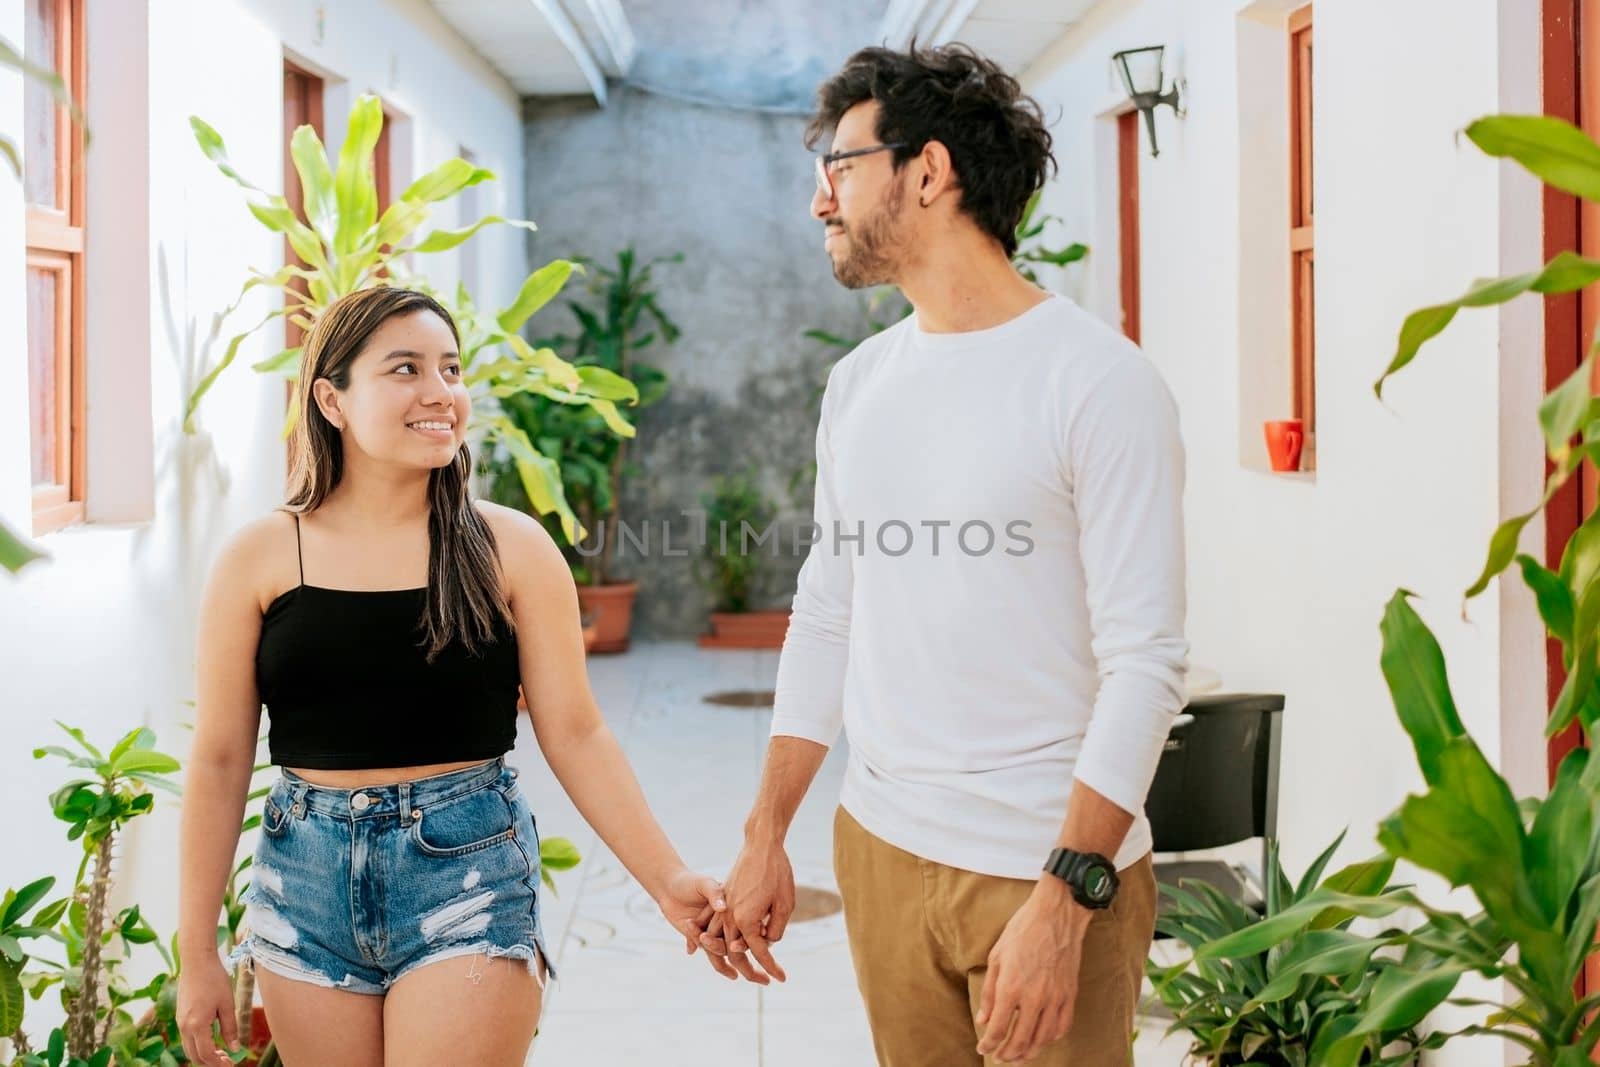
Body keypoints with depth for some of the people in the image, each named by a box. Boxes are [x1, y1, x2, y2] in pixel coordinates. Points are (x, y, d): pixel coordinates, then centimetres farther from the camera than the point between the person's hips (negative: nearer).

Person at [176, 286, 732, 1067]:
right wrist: (197, 952, 3)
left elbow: (575, 735, -2)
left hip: (470, 868, -1)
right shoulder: (260, 558, -1)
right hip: (306, 882, 2)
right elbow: (219, 760, 2)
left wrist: (663, 878, -11)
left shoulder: (509, 548, -3)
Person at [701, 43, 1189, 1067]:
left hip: (1053, 869, -6)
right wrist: (765, 840, 10)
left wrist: (1065, 901, -21)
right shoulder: (858, 383, 9)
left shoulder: (1098, 380, -11)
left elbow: (1144, 663, -15)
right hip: (880, 850, 6)